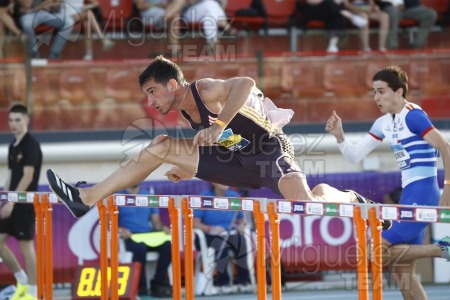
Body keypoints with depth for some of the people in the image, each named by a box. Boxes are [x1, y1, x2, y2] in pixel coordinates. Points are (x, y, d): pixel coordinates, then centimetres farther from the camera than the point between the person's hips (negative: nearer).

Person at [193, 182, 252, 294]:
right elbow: (195, 222, -8)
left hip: (230, 234, 3)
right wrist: (210, 229, -24)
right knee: (222, 241, -35)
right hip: (208, 236, -3)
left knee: (240, 240, -30)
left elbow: (241, 220, 13)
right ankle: (223, 282, -31)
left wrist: (241, 225, -11)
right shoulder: (204, 197, -4)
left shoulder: (235, 196, 6)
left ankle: (243, 281, -26)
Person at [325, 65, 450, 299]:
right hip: (408, 195, 9)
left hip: (423, 194, -9)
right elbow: (355, 156, 16)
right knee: (401, 271, 7)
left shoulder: (412, 115, -12)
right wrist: (339, 136, -2)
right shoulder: (384, 123, 13)